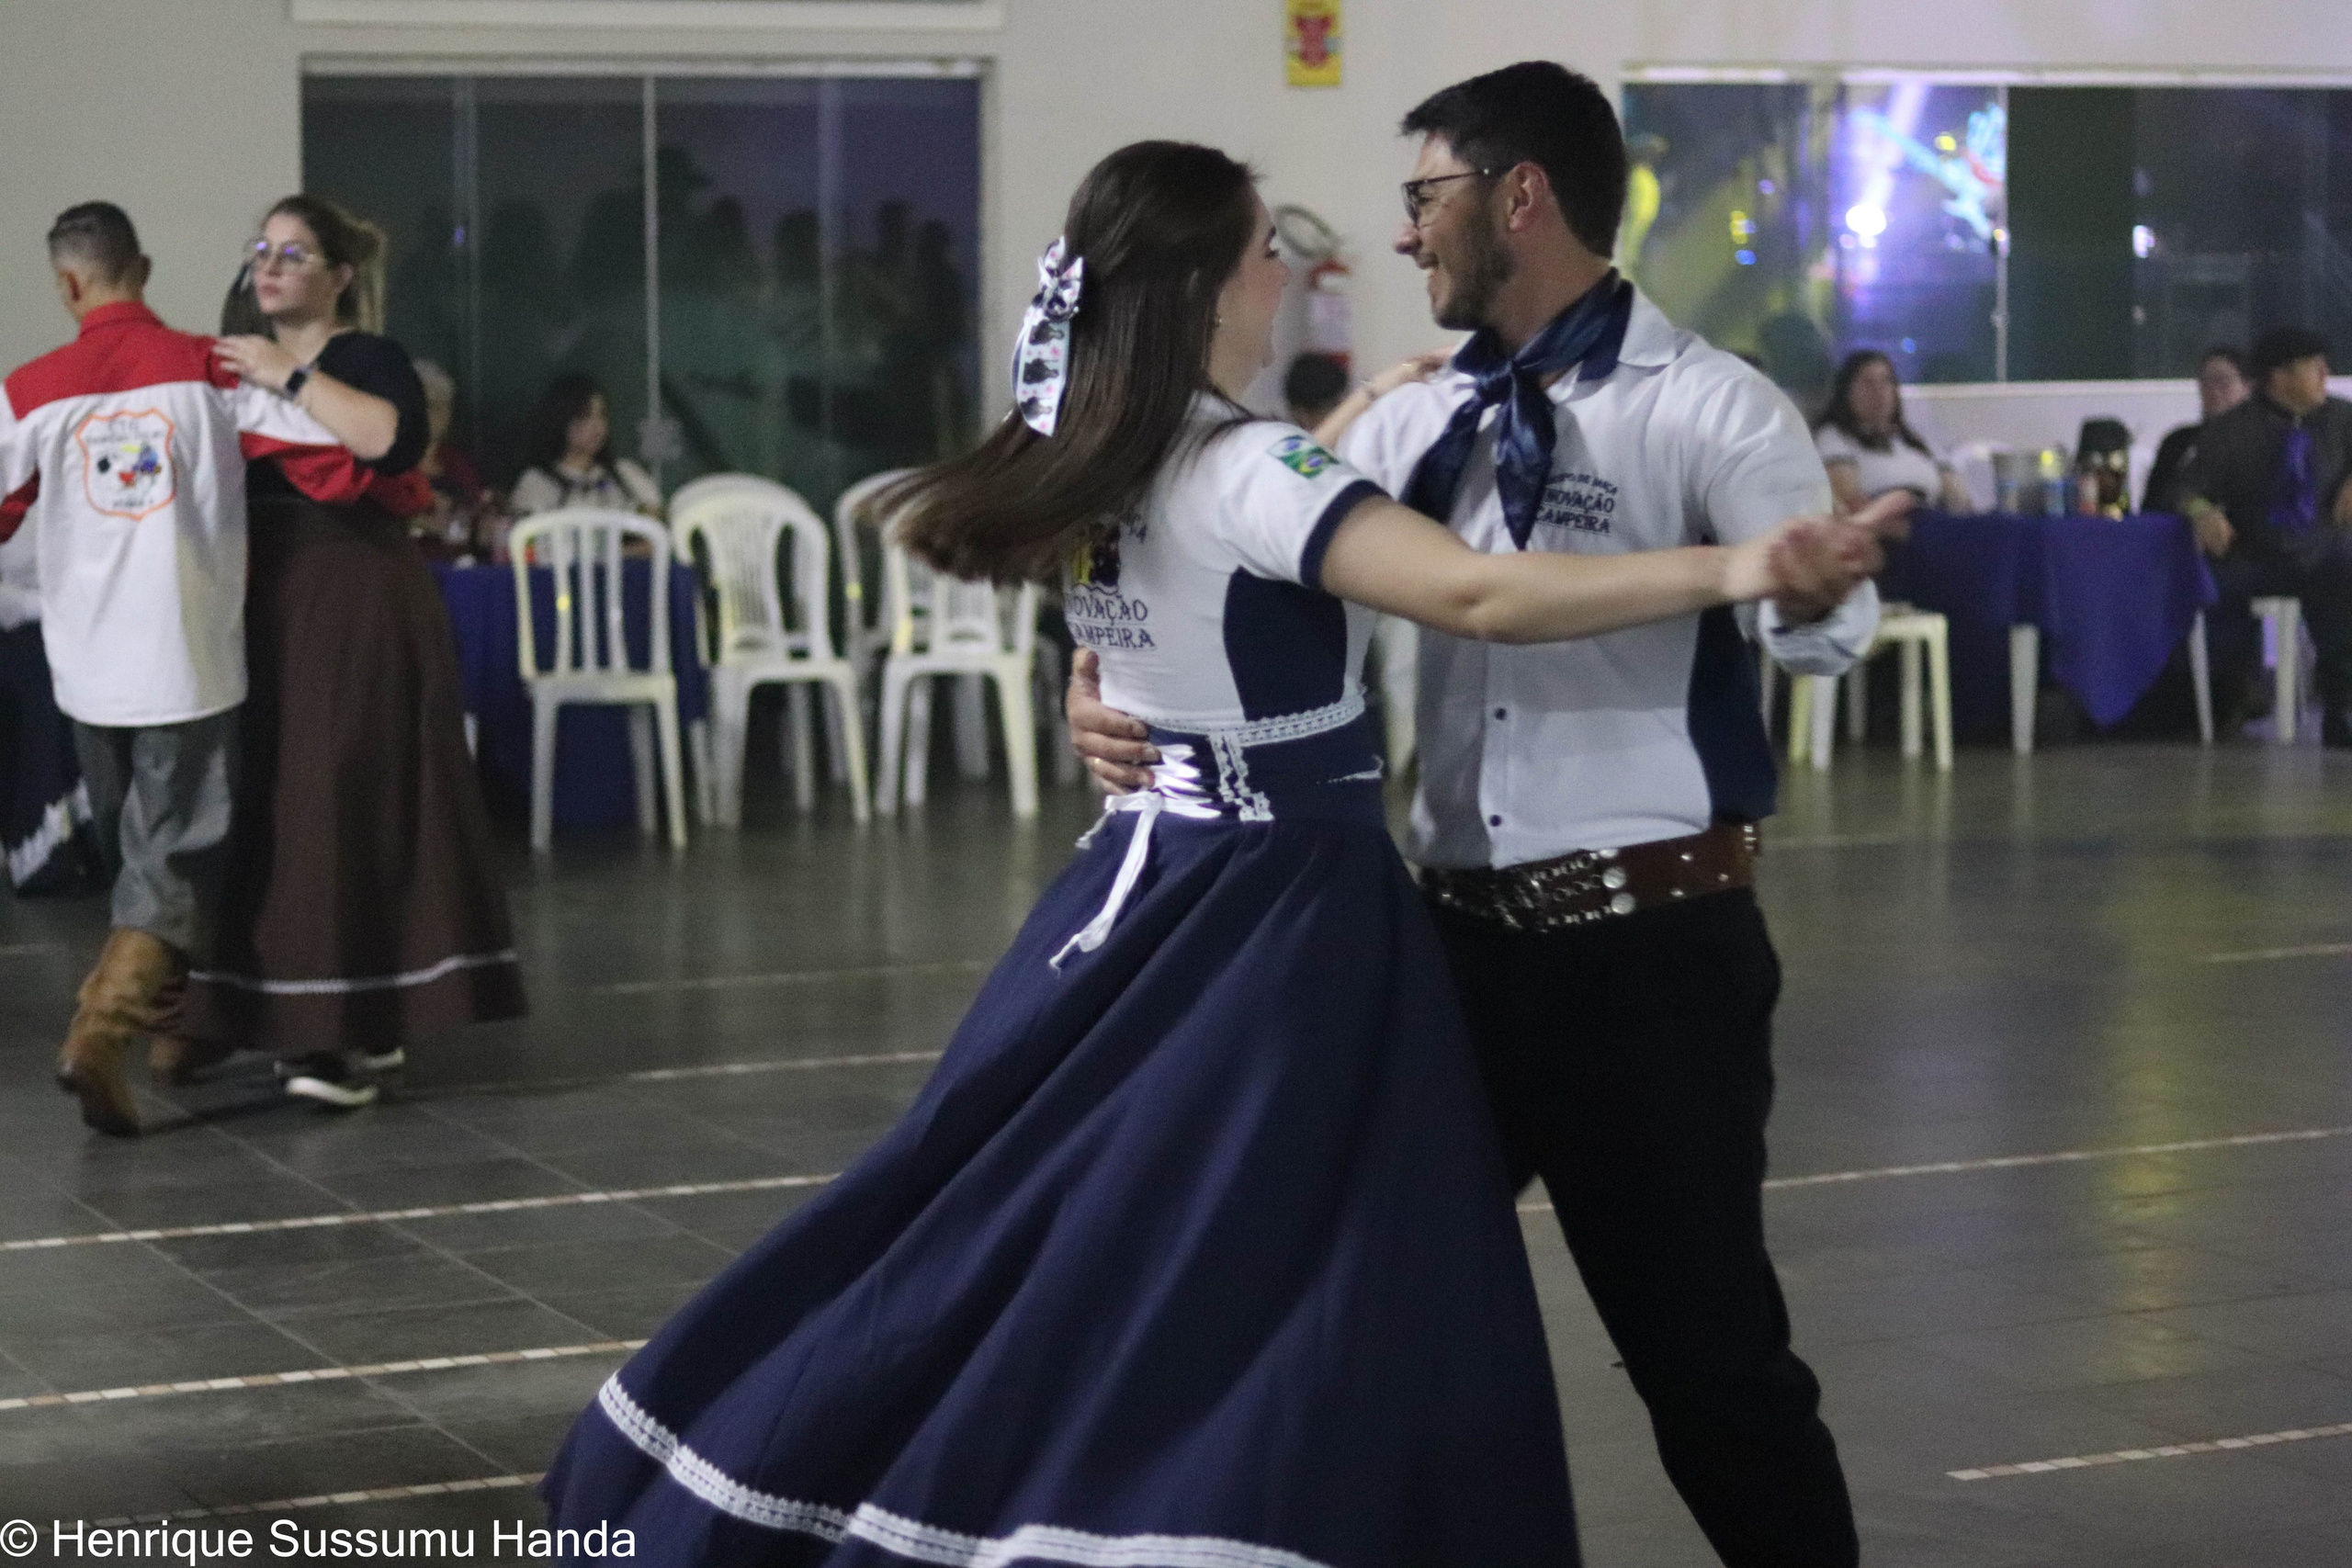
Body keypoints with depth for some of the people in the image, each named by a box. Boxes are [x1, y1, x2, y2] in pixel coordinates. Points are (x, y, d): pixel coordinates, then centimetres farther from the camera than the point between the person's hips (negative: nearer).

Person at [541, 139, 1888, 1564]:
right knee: (1258, 1307, -5)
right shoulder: (1247, 472, -19)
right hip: (1282, 918, -9)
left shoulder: (1097, 472, 7)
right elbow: (1479, 596, -31)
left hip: (1157, 885, 9)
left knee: (1045, 1265, 15)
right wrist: (1729, 571, -33)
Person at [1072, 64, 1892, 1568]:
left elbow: (1828, 627, -24)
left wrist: (1815, 581, -47)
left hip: (1651, 955, -6)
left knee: (1702, 1342, 1)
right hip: (1460, 943, 6)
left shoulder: (1705, 408, -10)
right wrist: (1108, 681, -9)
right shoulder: (1409, 427, 9)